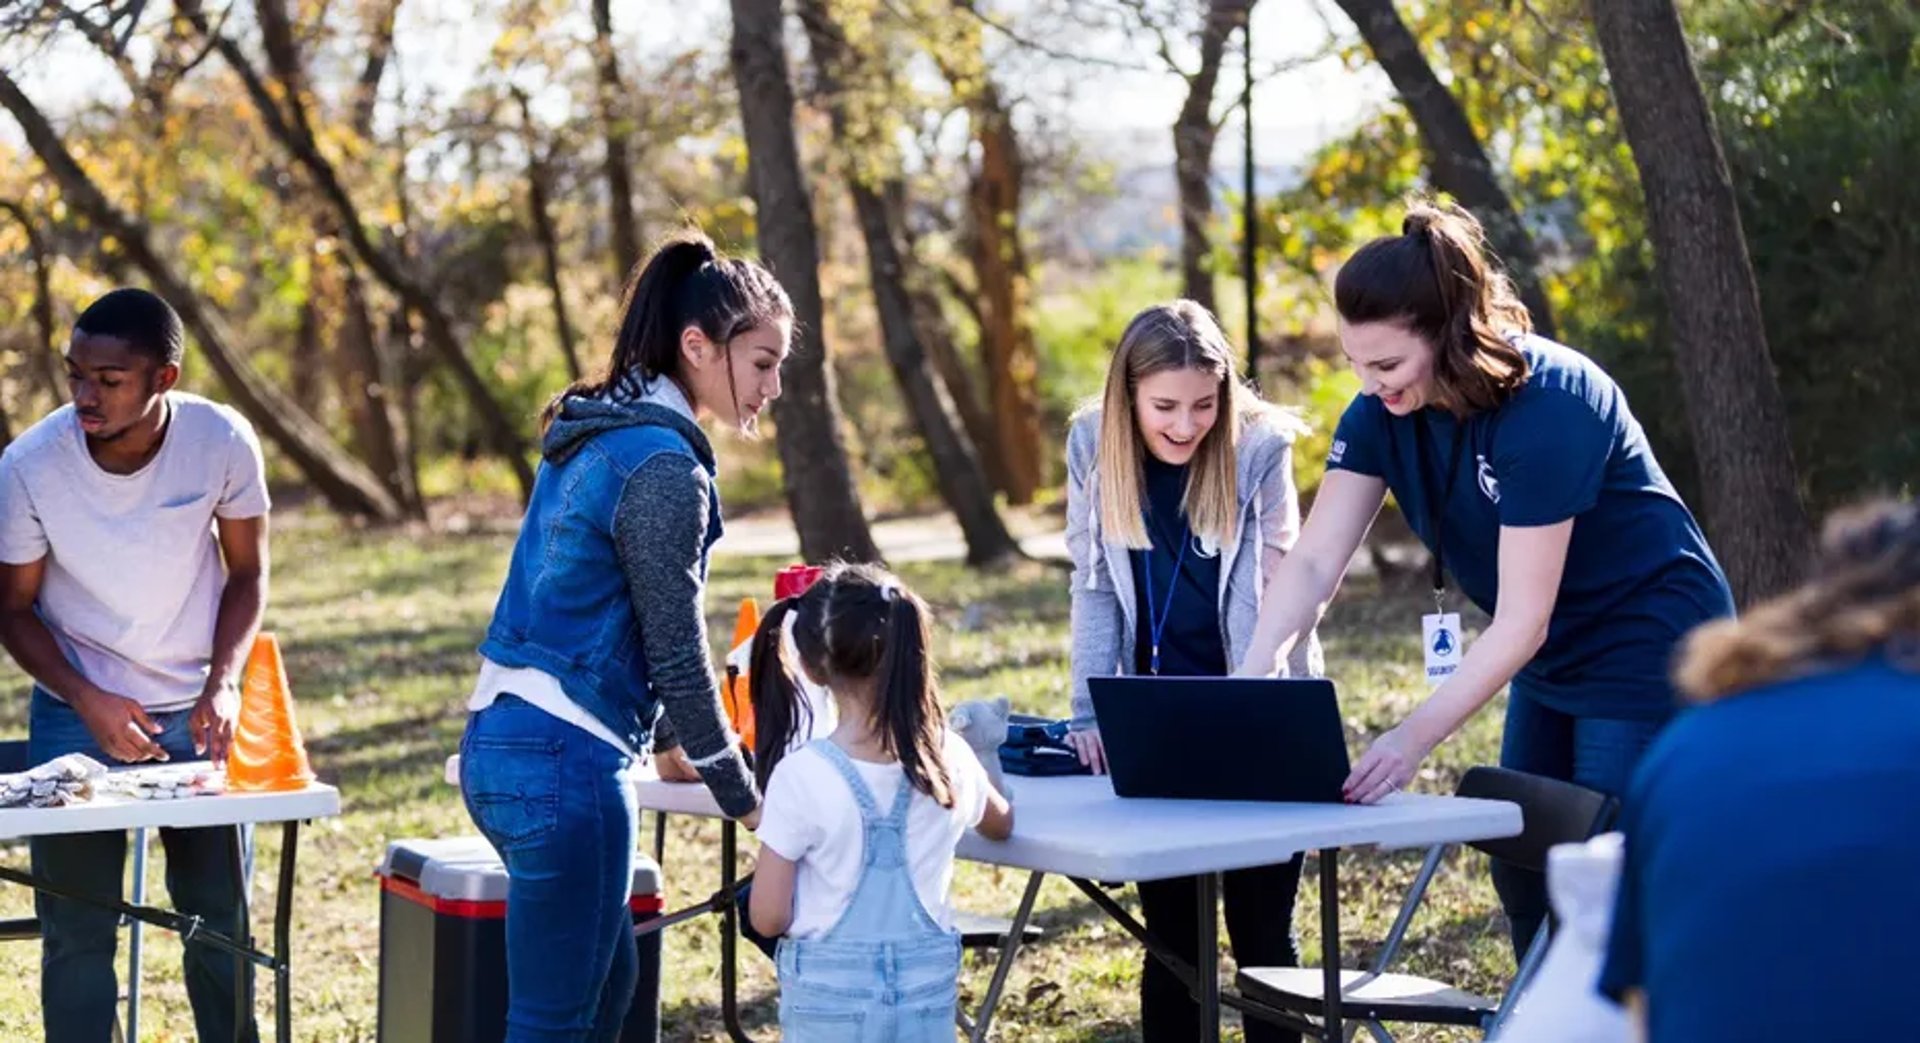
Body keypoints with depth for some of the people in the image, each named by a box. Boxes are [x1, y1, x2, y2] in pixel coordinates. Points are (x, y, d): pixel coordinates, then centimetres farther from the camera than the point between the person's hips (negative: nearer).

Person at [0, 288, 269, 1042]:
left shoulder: (223, 442, -17)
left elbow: (247, 574, -1)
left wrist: (224, 683, -15)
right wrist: (88, 701, -19)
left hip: (195, 713, 1)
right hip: (76, 716, -1)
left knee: (220, 919, 6)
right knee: (78, 930, 0)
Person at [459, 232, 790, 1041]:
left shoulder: (594, 435, 13)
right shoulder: (664, 465, -15)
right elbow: (677, 653, -13)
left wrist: (665, 737, 31)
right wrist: (744, 797, -3)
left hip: (504, 742, 10)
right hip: (564, 764, -10)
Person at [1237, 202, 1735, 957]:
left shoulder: (1545, 406, -30)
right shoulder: (1382, 411, -10)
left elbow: (1520, 621, -31)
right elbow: (1314, 562, -15)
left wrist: (1414, 738, -39)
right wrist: (1248, 683, -31)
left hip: (1650, 646, -7)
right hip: (1554, 661, 8)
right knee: (1522, 874, 9)